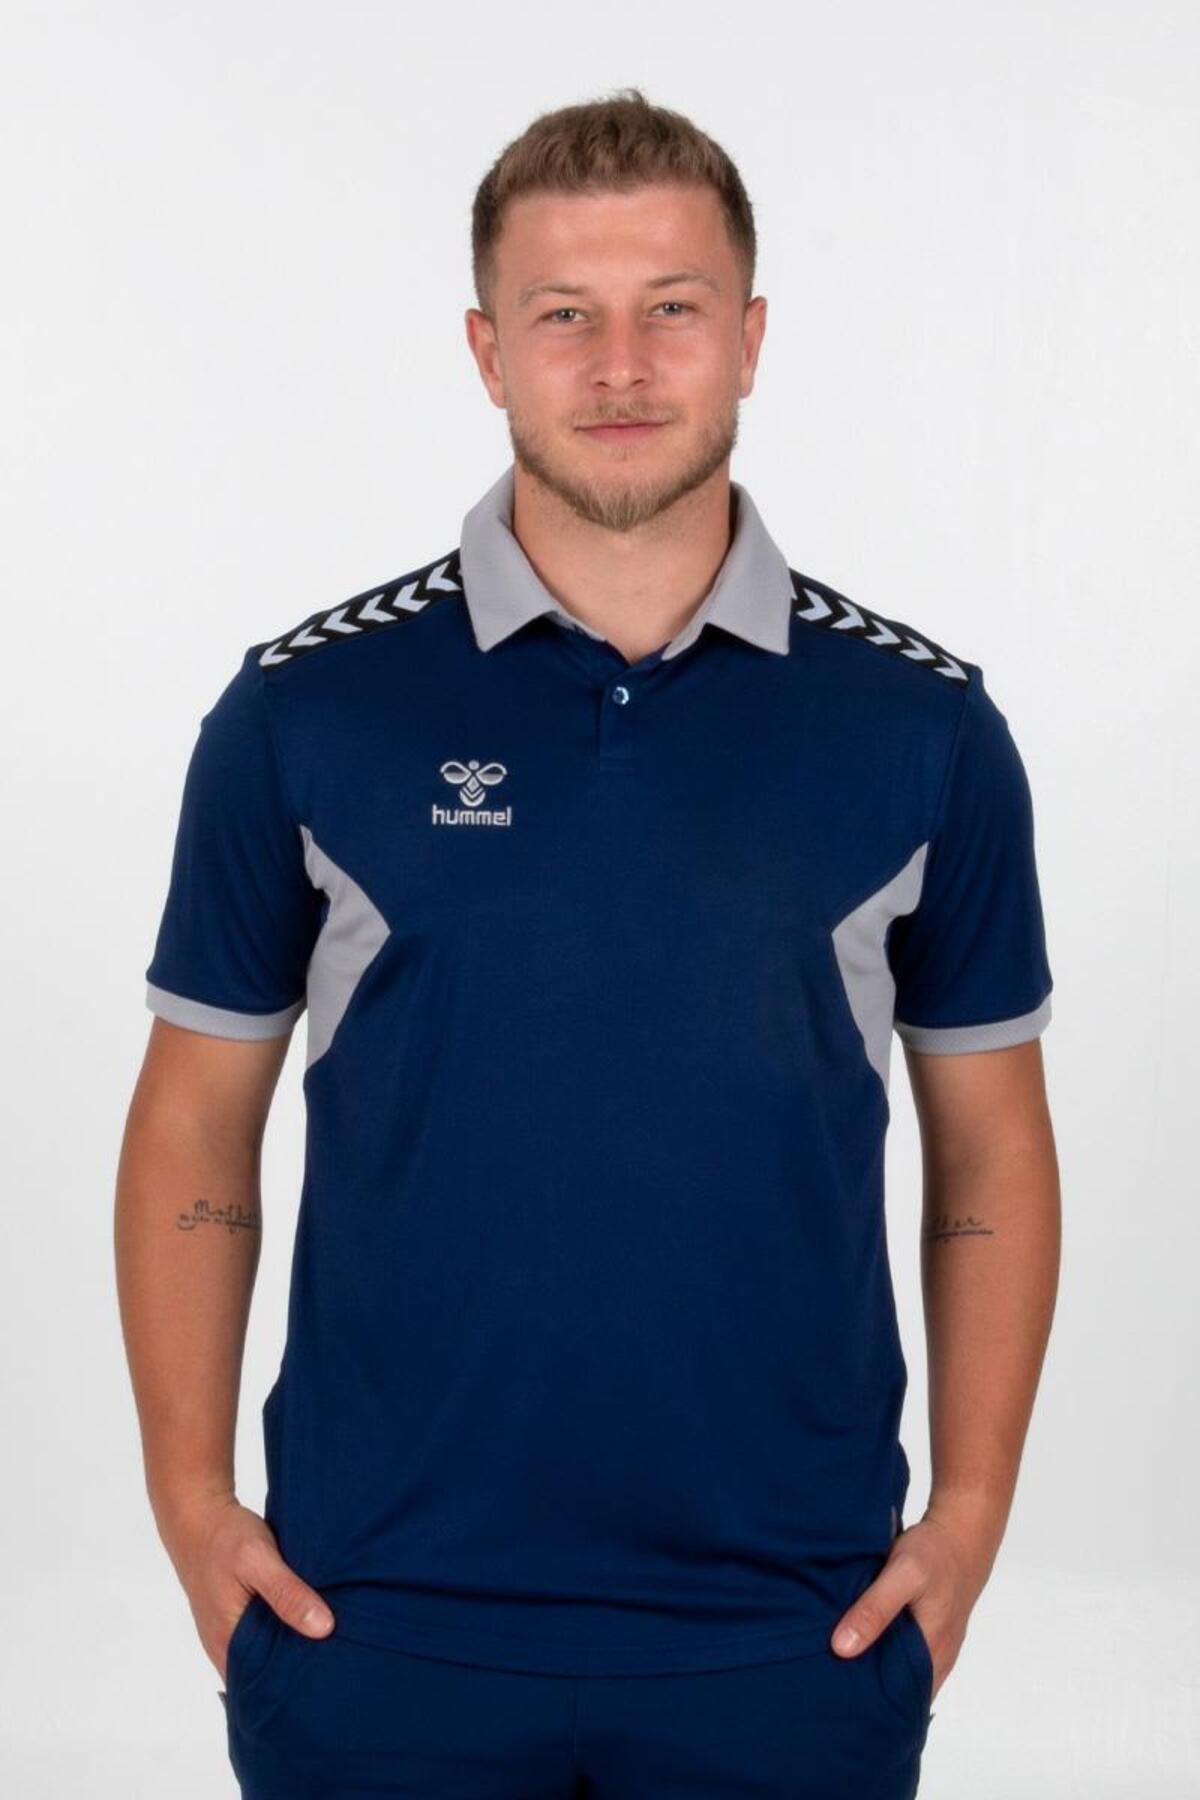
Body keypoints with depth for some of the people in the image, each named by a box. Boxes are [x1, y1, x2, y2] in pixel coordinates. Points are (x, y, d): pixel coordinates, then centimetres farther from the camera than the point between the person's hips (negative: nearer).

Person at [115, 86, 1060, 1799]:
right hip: (379, 1618, 0)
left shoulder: (922, 723, 1)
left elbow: (991, 1155, 7)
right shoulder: (308, 706, -1)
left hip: (792, 1632, 1)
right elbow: (195, 1134, 4)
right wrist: (192, 1498, -2)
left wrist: (971, 1511, 0)